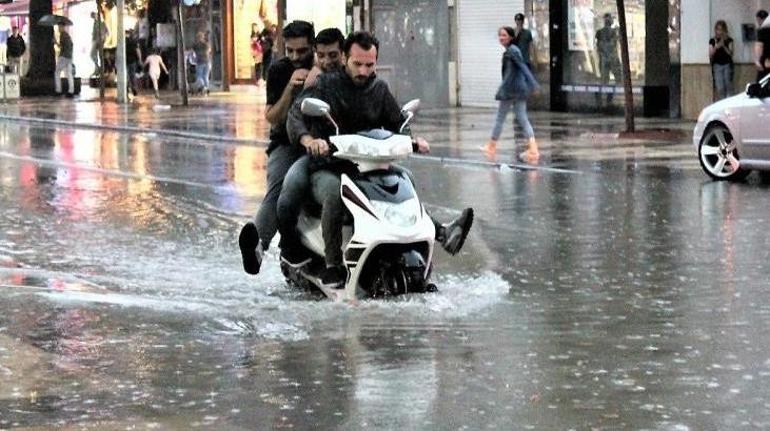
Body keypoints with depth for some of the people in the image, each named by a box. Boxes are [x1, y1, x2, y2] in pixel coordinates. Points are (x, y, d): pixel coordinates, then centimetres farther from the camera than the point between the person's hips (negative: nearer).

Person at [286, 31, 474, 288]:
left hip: (367, 167, 5)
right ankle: (333, 265, -32)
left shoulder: (379, 89, 13)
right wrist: (308, 139, -38)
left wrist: (413, 139, -11)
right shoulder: (326, 85, -2)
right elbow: (296, 114, -16)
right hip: (327, 169, -5)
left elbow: (397, 123, 13)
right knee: (334, 194, -36)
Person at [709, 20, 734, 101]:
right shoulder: (712, 41, 6)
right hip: (717, 65, -1)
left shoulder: (729, 40, 5)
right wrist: (716, 47, -16)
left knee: (728, 86, -5)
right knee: (720, 88, -10)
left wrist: (724, 46, -17)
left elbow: (731, 53, -3)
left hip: (727, 65, 1)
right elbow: (710, 56, 2)